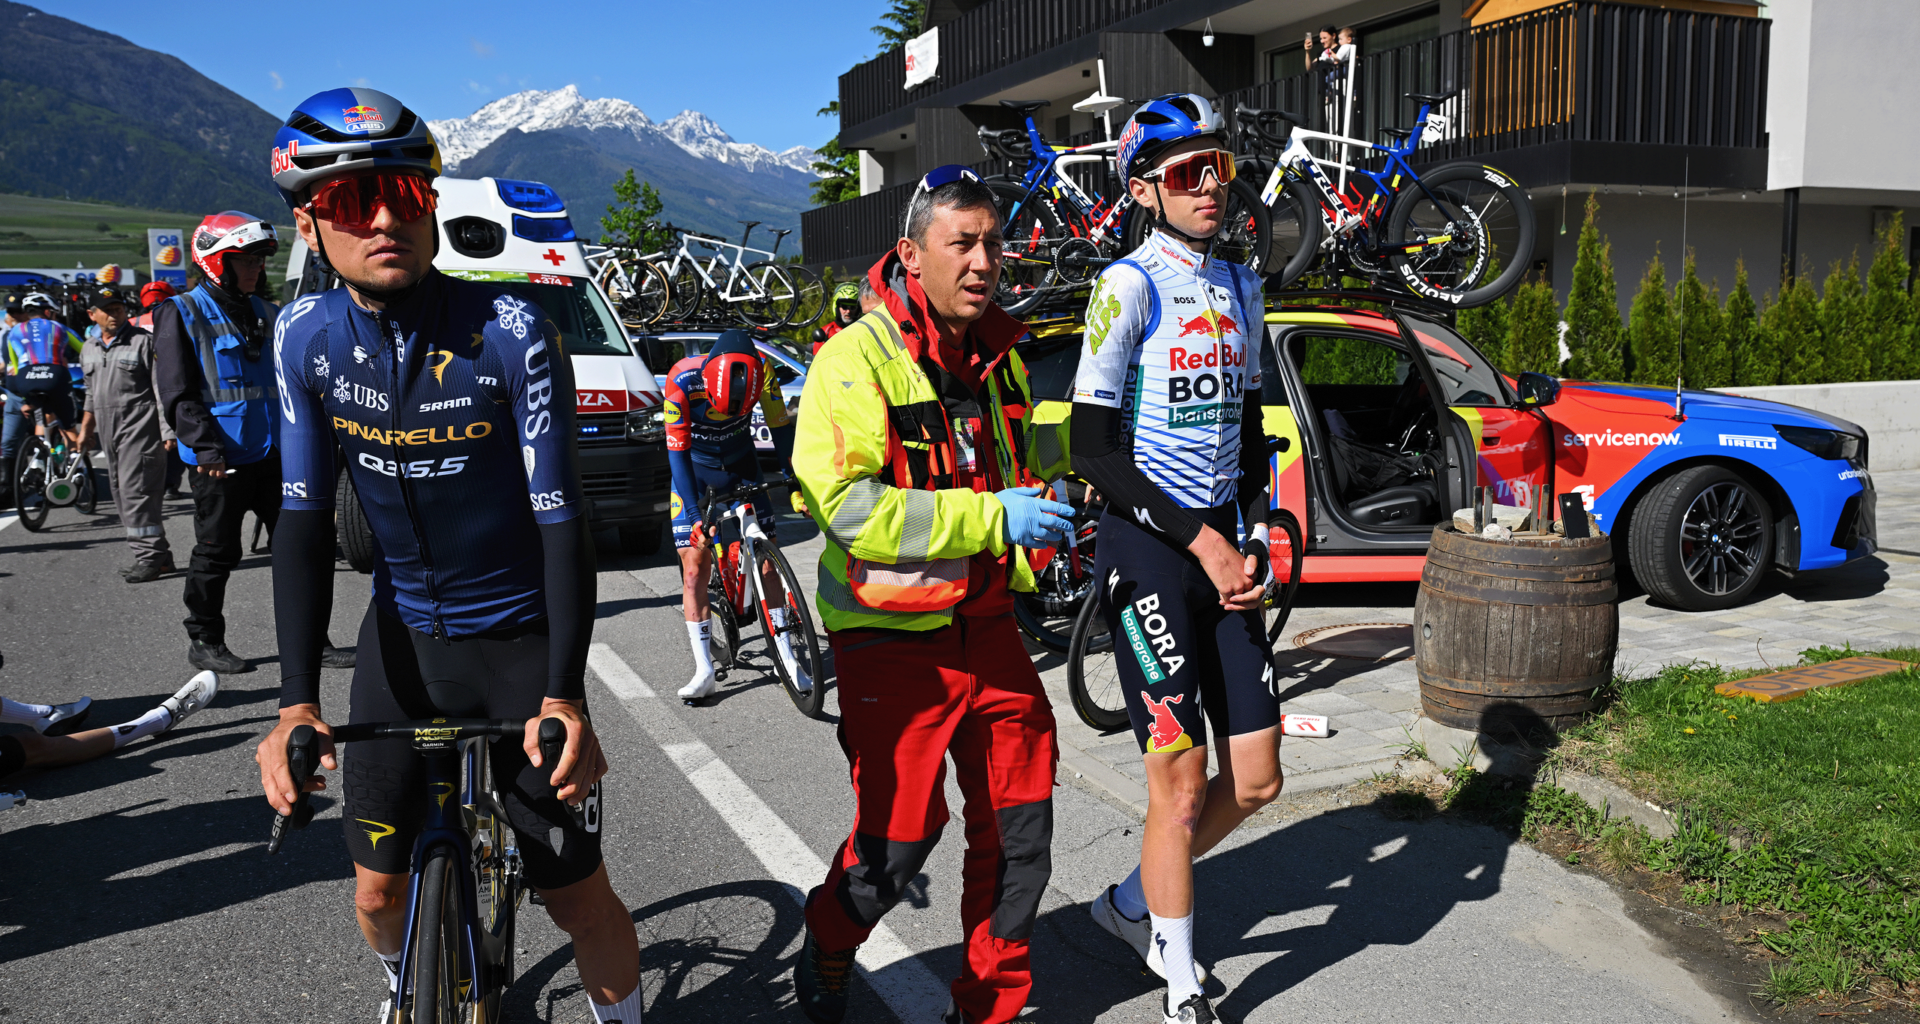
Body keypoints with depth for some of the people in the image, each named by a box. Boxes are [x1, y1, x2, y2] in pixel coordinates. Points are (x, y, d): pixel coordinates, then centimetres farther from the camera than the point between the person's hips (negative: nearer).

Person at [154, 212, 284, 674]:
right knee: (217, 553, 3)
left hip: (271, 453, 6)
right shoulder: (183, 314, -5)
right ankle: (204, 641, 17)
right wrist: (205, 446, -19)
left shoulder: (262, 312, 14)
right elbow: (178, 393, -10)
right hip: (219, 460, -6)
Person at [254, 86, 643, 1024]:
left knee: (578, 896, 1)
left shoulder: (511, 332, -19)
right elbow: (305, 520, -7)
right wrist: (295, 701, -17)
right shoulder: (307, 337, -7)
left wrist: (565, 694, -29)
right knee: (379, 891, 11)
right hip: (403, 635, 3)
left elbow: (561, 517, -19)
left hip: (519, 638, -3)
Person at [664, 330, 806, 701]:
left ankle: (787, 657, 5)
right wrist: (695, 514, -33)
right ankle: (704, 671, -4)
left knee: (767, 557, -3)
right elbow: (677, 452, -27)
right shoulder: (682, 381, -32)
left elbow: (781, 427, -14)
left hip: (740, 465, 2)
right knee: (695, 569, -8)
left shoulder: (761, 370, -25)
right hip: (694, 470, -2)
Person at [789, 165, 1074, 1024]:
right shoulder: (859, 357, -15)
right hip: (895, 639, -7)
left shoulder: (998, 356, 11)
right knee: (901, 837, 0)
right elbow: (844, 504, -26)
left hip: (986, 627, 7)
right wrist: (992, 519, -27)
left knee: (1019, 825, 8)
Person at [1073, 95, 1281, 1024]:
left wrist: (1253, 537, 4)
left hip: (1223, 547, 7)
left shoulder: (1241, 287, 12)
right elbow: (1093, 448, -15)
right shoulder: (1128, 286, -9)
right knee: (1182, 782, -5)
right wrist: (1201, 540, -16)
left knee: (1257, 780, 7)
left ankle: (1132, 902, 30)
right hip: (1147, 543, -7)